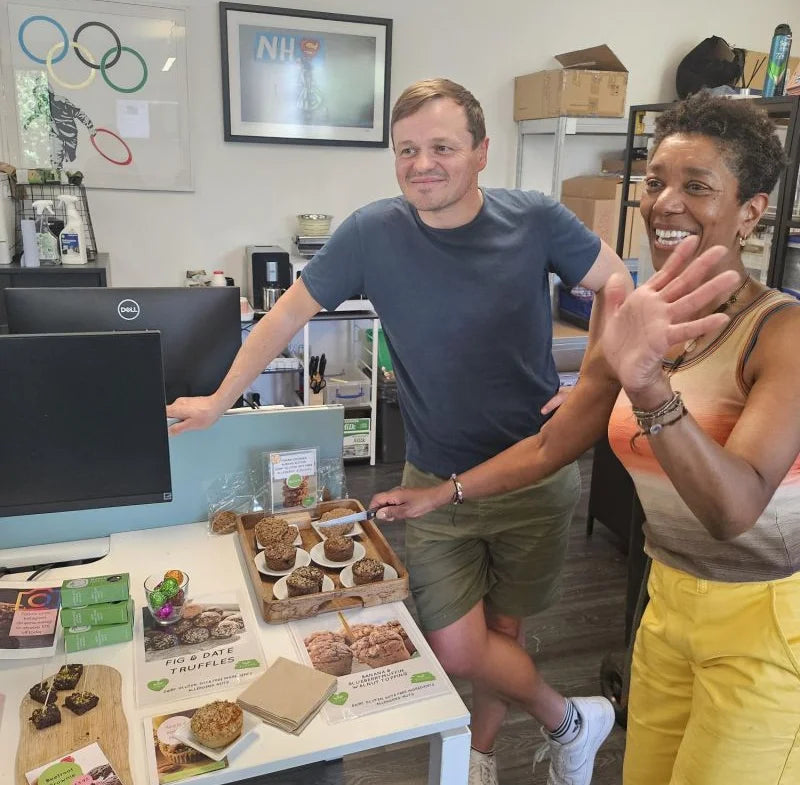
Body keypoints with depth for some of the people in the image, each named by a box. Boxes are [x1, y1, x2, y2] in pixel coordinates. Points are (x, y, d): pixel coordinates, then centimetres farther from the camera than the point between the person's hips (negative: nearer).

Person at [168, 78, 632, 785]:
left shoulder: (533, 219, -10)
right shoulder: (373, 233, -10)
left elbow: (623, 291, 0)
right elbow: (289, 314, 1)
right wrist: (220, 401, 6)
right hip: (437, 481, 1)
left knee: (503, 633, 13)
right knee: (458, 652, 1)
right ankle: (571, 720, 32)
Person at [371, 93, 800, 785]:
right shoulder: (640, 328, -1)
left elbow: (734, 510, -31)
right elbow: (550, 445, 8)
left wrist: (649, 387, -46)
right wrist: (443, 493, 9)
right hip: (670, 598, 5)